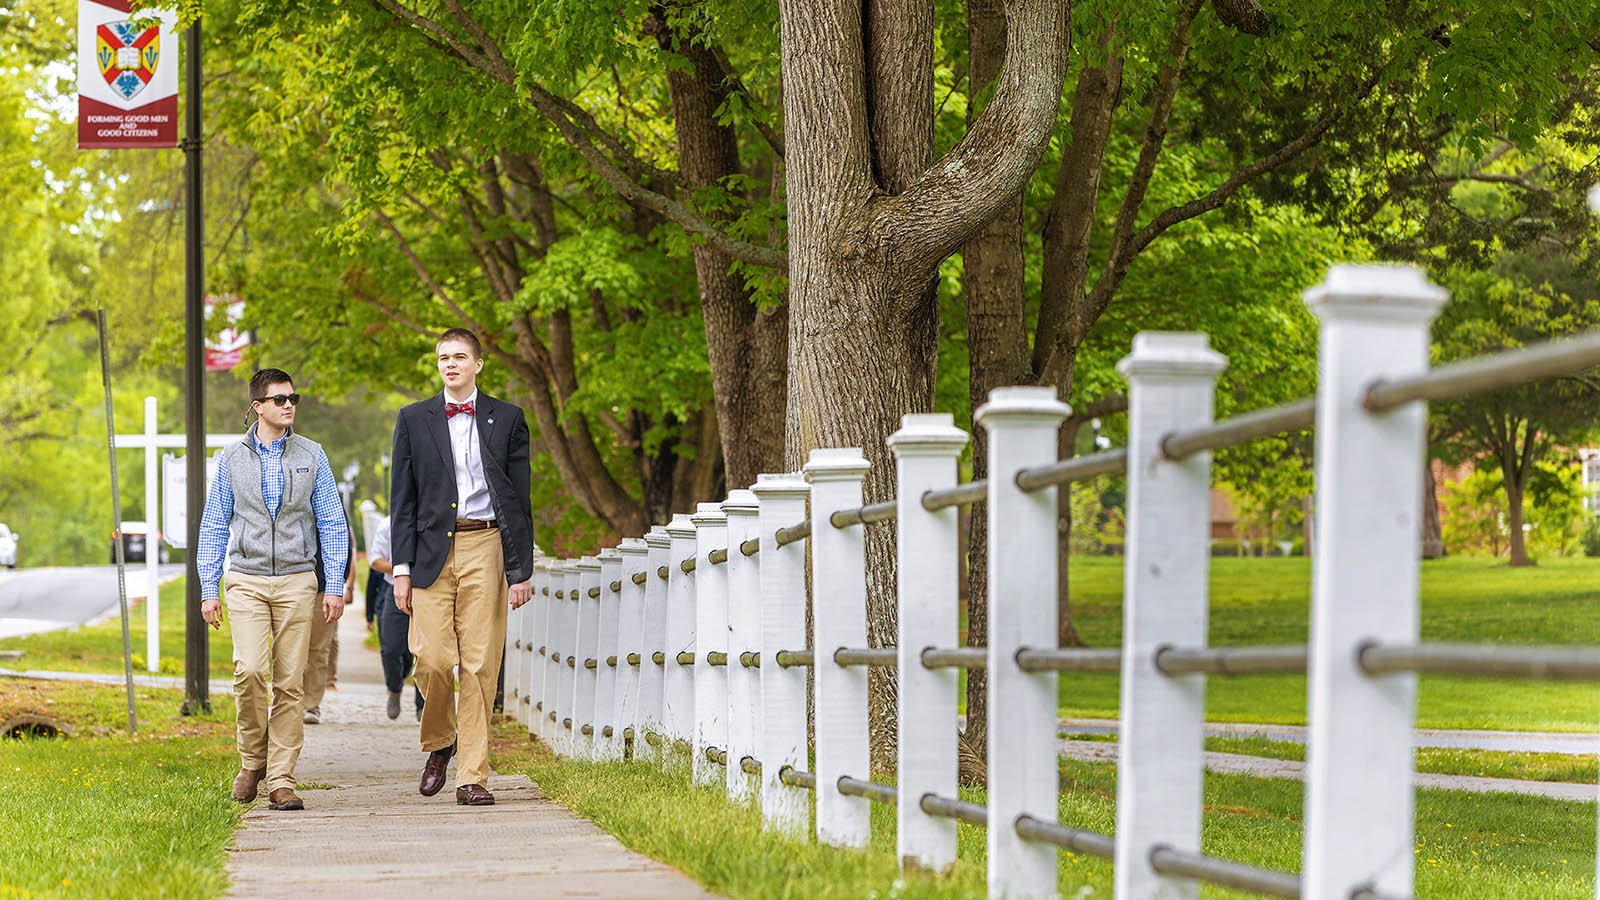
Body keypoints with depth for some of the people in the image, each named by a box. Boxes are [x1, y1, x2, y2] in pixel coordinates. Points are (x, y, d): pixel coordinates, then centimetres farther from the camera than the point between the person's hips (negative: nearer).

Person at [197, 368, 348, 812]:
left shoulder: (311, 456, 5)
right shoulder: (232, 460, 5)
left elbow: (332, 524, 6)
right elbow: (214, 527, 9)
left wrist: (334, 586, -1)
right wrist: (208, 589, 2)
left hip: (296, 581, 1)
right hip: (247, 580, 0)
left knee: (289, 684, -1)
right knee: (249, 670, -17)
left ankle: (281, 783, 3)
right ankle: (252, 757, 5)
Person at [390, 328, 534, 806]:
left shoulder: (507, 419, 8)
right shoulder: (414, 420, 10)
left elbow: (519, 499, 7)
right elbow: (402, 499, 8)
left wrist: (521, 570, 0)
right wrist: (402, 568, 0)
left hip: (485, 550, 0)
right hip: (433, 550, 0)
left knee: (479, 664, -3)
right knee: (433, 659, -9)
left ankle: (472, 776, 2)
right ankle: (439, 743, 19)